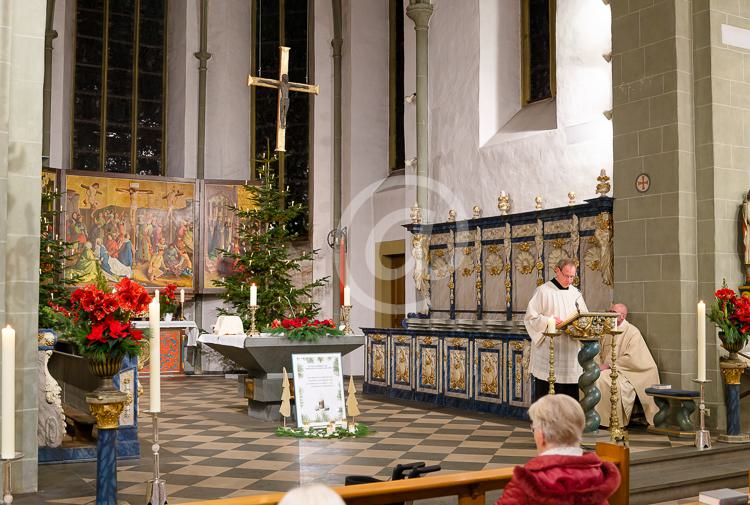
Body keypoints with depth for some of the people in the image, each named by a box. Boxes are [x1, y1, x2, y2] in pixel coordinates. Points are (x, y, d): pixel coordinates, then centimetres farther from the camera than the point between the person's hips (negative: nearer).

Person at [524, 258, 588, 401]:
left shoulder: (575, 292, 14)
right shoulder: (543, 291, -3)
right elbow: (530, 317, -6)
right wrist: (549, 320, -20)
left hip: (570, 350, 5)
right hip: (547, 350, -5)